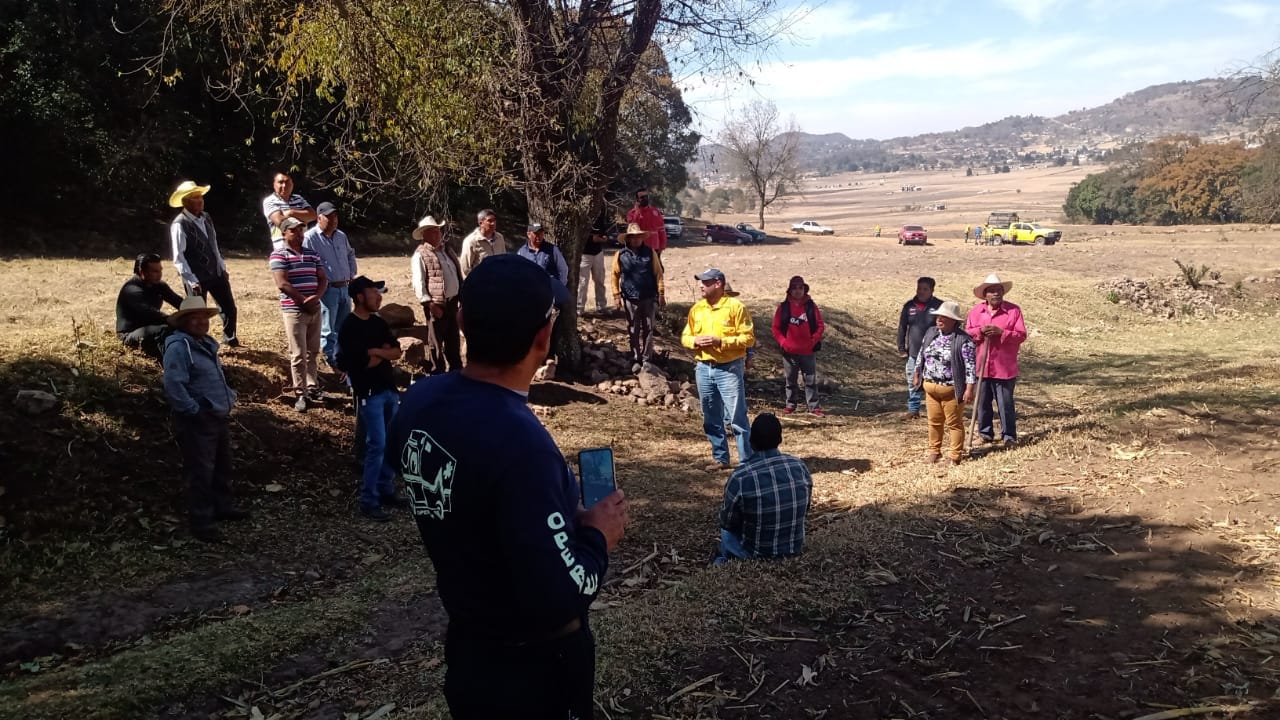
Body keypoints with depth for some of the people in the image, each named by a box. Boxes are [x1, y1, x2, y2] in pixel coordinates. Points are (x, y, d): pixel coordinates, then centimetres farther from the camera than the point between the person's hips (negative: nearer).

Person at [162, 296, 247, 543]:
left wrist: (229, 397, 15)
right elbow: (173, 386, -26)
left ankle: (222, 506, 37)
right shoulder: (178, 347, -17)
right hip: (197, 421, -9)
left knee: (223, 467, 21)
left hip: (219, 416, 10)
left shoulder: (207, 343, 13)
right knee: (200, 473, -3)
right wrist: (194, 411, -23)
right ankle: (201, 522, 5)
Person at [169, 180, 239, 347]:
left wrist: (223, 268, 15)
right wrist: (191, 281, -21)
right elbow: (178, 258, -17)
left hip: (216, 273, 7)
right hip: (197, 278, -7)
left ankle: (230, 340, 36)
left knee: (229, 308, 14)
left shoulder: (206, 218, 7)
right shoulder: (179, 225, -15)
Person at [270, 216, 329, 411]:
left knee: (313, 352, 12)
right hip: (294, 311, -6)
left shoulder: (312, 254, 13)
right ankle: (300, 393, 3)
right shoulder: (279, 255, -5)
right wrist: (304, 301, -15)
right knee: (298, 355, -4)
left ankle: (313, 388, 22)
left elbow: (323, 280, 9)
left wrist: (315, 298, -11)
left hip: (315, 310, 6)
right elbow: (282, 284, -15)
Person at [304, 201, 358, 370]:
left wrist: (352, 274, 18)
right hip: (327, 290, -7)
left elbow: (351, 255, 28)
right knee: (328, 331, -1)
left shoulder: (341, 236, 13)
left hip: (344, 288, 7)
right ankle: (330, 361, 6)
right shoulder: (310, 238, -11)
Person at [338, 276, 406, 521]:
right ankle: (368, 501, 0)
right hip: (369, 393, -8)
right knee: (377, 445, -8)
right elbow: (366, 361, -18)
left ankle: (385, 489, 24)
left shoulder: (378, 322, 11)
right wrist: (384, 352, -2)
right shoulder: (349, 328, -12)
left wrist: (376, 351, -12)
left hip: (389, 388, 8)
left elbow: (396, 352, 6)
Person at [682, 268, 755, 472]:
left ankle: (747, 461, 2)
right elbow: (685, 337, 15)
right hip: (703, 369, 6)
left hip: (729, 369, -6)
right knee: (711, 420, 12)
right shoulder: (696, 309, 9)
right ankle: (720, 459, 24)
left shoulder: (735, 307, -7)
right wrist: (695, 341, -8)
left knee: (738, 417, -5)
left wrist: (721, 342, -18)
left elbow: (748, 338, -10)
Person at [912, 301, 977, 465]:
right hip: (930, 388, 6)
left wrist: (969, 389, -20)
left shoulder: (963, 340, -15)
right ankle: (934, 451, 29)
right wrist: (917, 375, 20)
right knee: (934, 421, 15)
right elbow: (921, 355, 16)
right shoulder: (930, 333, 4)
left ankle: (954, 456, 14)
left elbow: (970, 366, -16)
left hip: (951, 390, -6)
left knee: (954, 423, 4)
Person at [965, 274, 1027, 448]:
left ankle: (1009, 436, 11)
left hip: (1004, 367, -3)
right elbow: (966, 333, 5)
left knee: (1006, 404, 1)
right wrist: (980, 331, -15)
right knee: (983, 402, 12)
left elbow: (1021, 335, -7)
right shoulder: (976, 311, 6)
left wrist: (1001, 332, -20)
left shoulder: (1014, 310, -3)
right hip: (981, 365, 3)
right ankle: (985, 432, 26)